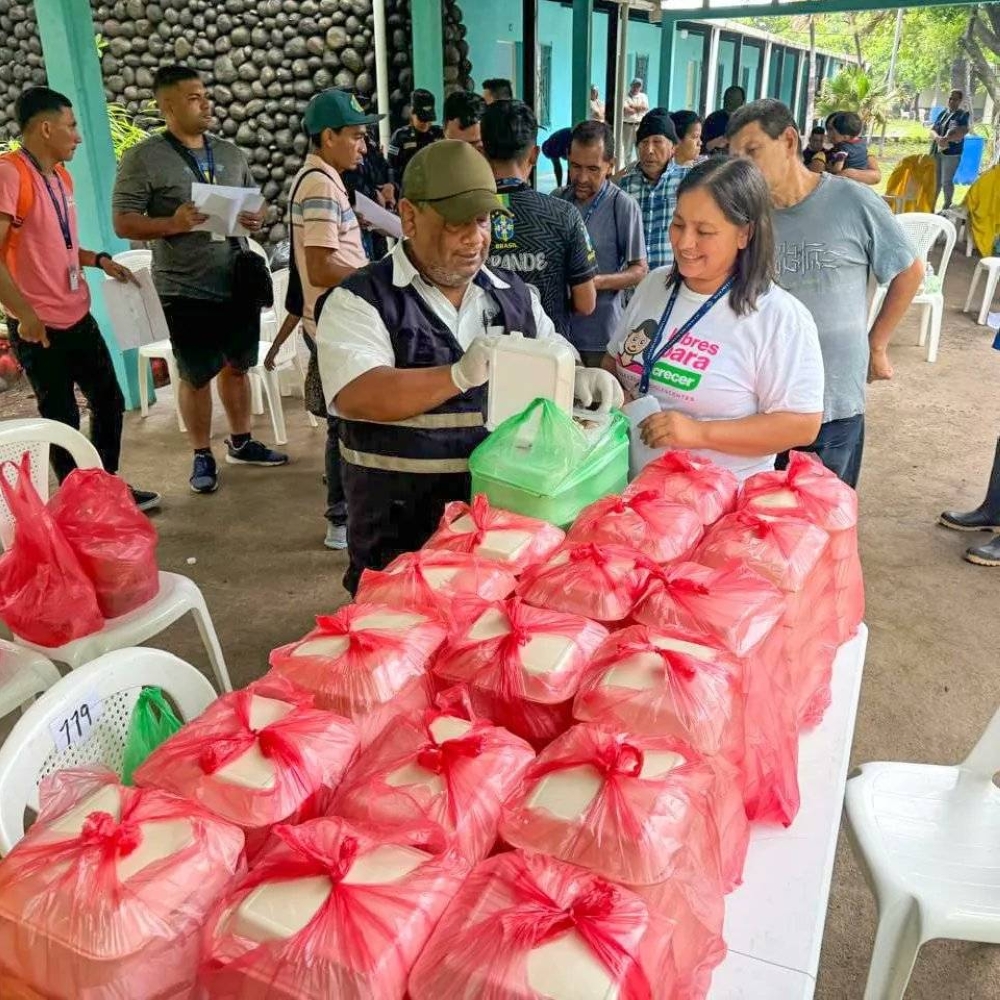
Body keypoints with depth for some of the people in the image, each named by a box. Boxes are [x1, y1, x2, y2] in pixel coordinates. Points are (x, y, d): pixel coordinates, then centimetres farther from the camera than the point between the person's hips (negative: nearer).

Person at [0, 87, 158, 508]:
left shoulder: (60, 175, 12)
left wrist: (100, 260, 7)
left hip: (79, 318, 8)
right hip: (40, 327, -8)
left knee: (109, 400, 16)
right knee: (62, 420, 4)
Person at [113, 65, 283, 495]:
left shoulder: (231, 152, 9)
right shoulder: (143, 158, -7)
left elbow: (254, 202, 18)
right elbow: (123, 222, -10)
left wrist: (256, 219, -6)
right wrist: (173, 224, -27)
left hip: (238, 283, 5)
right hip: (185, 291, -5)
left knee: (238, 365, 15)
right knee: (196, 376, 5)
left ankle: (241, 443, 32)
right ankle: (202, 456, 20)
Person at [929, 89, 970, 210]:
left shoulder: (963, 115, 0)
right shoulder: (942, 113, 13)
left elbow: (961, 133, -12)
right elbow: (932, 130, 5)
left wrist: (946, 139, -25)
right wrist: (938, 139, -17)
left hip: (951, 153, -4)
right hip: (936, 151, 4)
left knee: (947, 181, -4)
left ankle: (946, 207, 7)